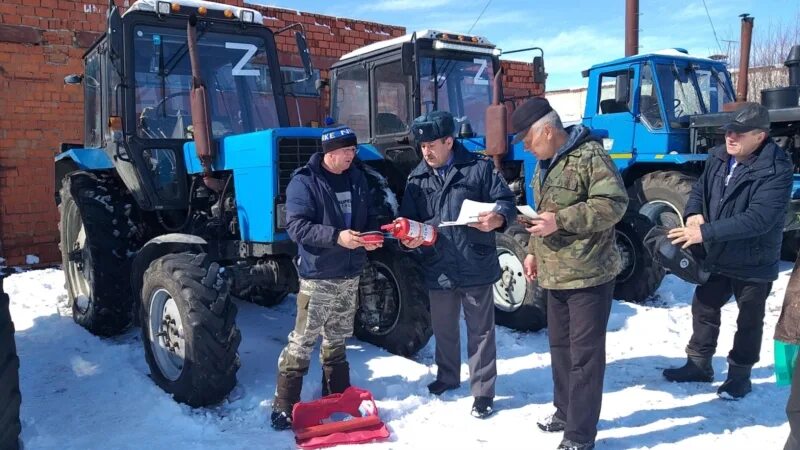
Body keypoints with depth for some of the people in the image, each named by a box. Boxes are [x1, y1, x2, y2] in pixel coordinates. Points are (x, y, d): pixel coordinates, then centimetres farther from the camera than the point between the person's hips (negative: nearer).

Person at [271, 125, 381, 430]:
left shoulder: (356, 178, 9)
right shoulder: (304, 181, -12)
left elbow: (369, 216, 18)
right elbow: (296, 226, -21)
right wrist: (336, 236, -32)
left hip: (350, 275, 6)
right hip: (317, 276, -6)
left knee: (337, 339, 19)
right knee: (303, 341, -4)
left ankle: (337, 397, 33)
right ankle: (285, 406, 6)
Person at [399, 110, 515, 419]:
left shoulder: (478, 168, -5)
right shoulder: (417, 178, 7)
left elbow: (506, 201, -4)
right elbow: (408, 217, 7)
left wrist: (497, 218, -25)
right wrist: (408, 237, -14)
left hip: (475, 266, -4)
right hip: (437, 267, 4)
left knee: (480, 330, 7)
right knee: (443, 328, 20)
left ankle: (482, 391, 21)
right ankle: (447, 377, 42)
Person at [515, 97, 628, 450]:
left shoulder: (590, 156, -15)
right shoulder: (544, 163, 13)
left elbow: (613, 203, -21)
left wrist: (561, 220, -25)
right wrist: (533, 251, 13)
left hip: (589, 274, -9)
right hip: (555, 274, 9)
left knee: (585, 354, -1)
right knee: (559, 346, 19)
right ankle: (565, 412, 36)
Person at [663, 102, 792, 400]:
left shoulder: (776, 171, -25)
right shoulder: (718, 157, -3)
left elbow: (758, 219, -34)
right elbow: (700, 189, 9)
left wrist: (705, 232, -39)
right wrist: (693, 213, -15)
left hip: (754, 263, -6)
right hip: (716, 256, 6)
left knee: (749, 322, 13)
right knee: (704, 309, 17)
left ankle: (739, 375, 30)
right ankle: (699, 365, 35)